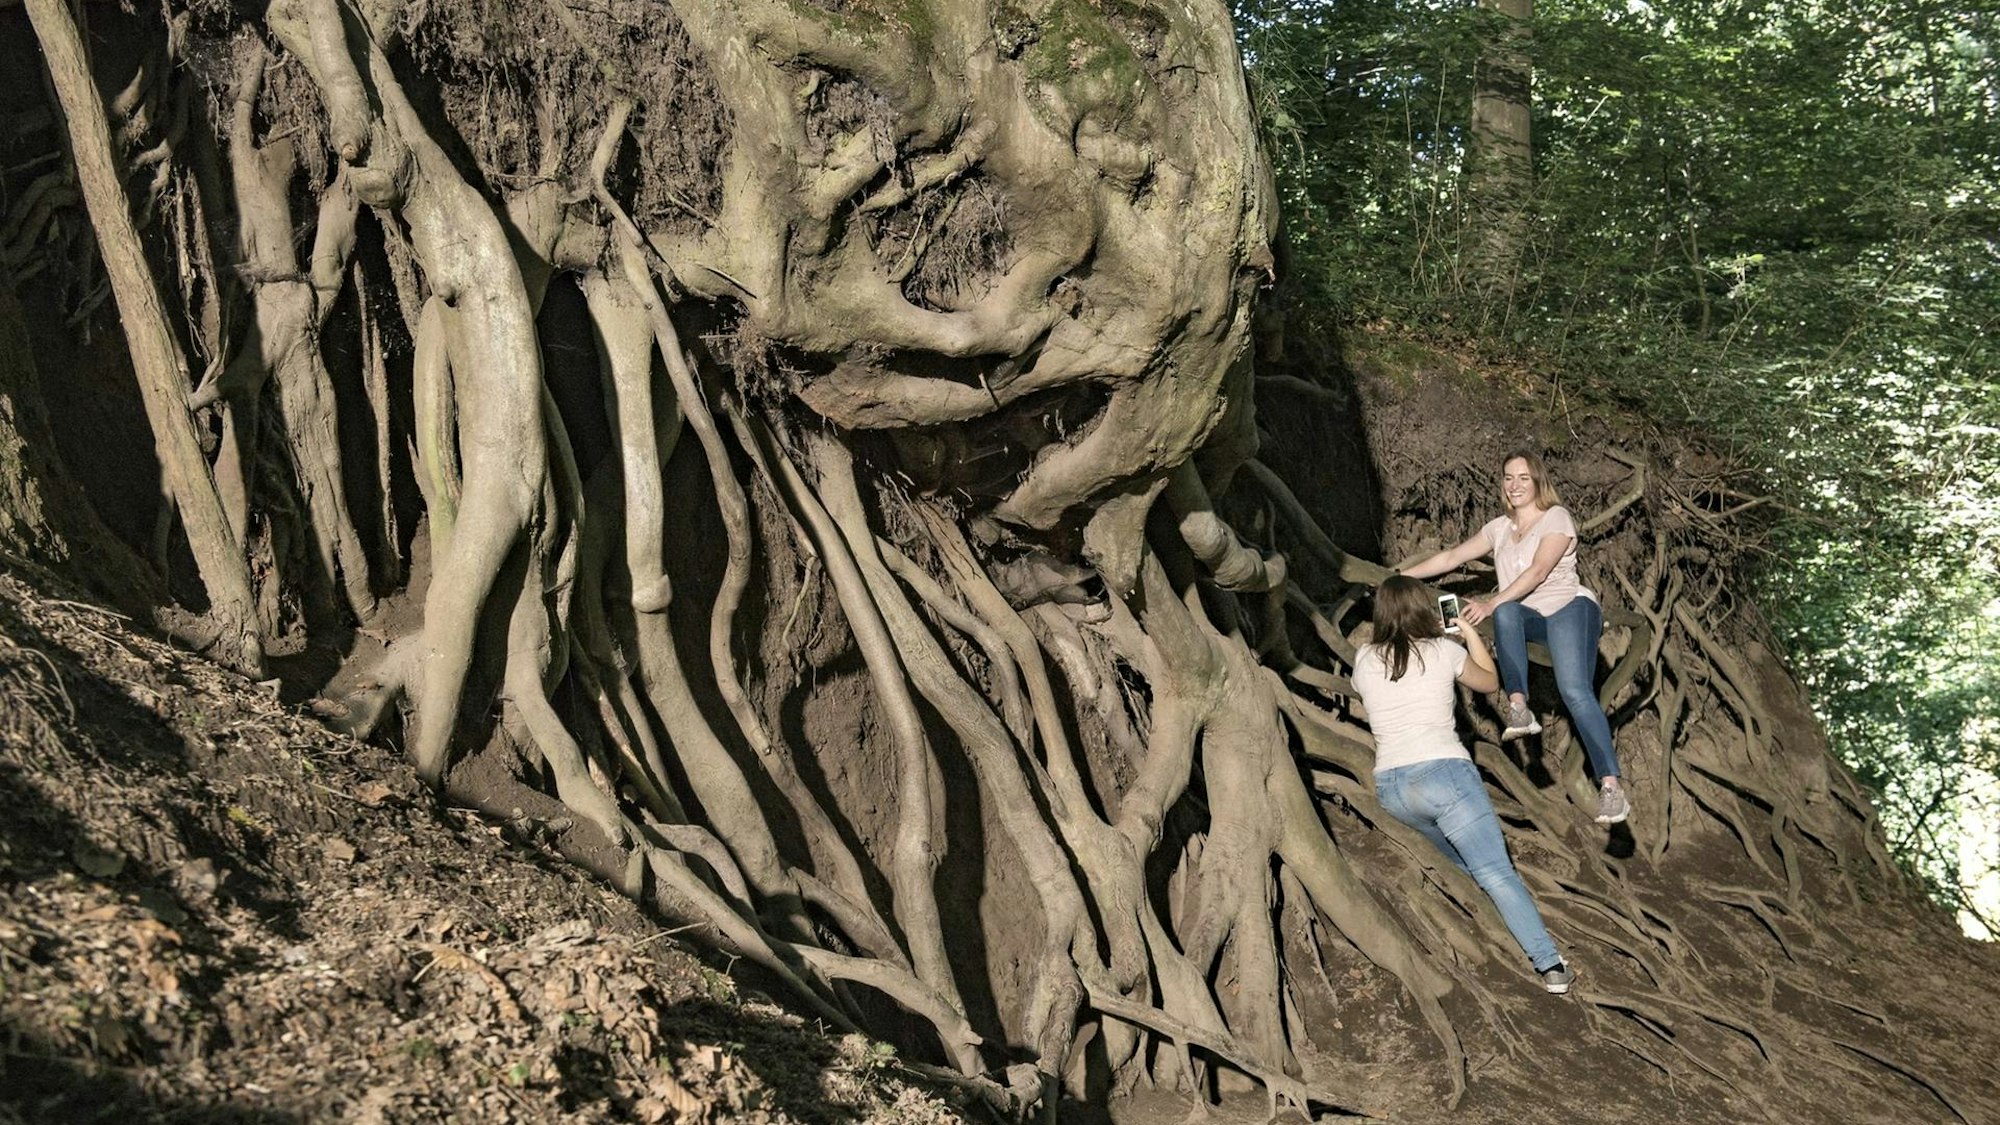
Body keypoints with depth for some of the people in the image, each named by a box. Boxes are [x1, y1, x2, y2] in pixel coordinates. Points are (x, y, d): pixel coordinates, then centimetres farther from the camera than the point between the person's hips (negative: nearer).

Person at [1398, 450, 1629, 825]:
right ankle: (1519, 708, -39)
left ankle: (1611, 786, -33)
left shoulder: (1556, 517, 0)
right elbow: (1452, 557, 22)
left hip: (1570, 607, -5)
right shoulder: (1499, 528, 19)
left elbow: (1537, 572, -14)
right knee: (1507, 613, -34)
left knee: (1575, 691, -28)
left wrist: (1490, 604, -24)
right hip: (1529, 618, 5)